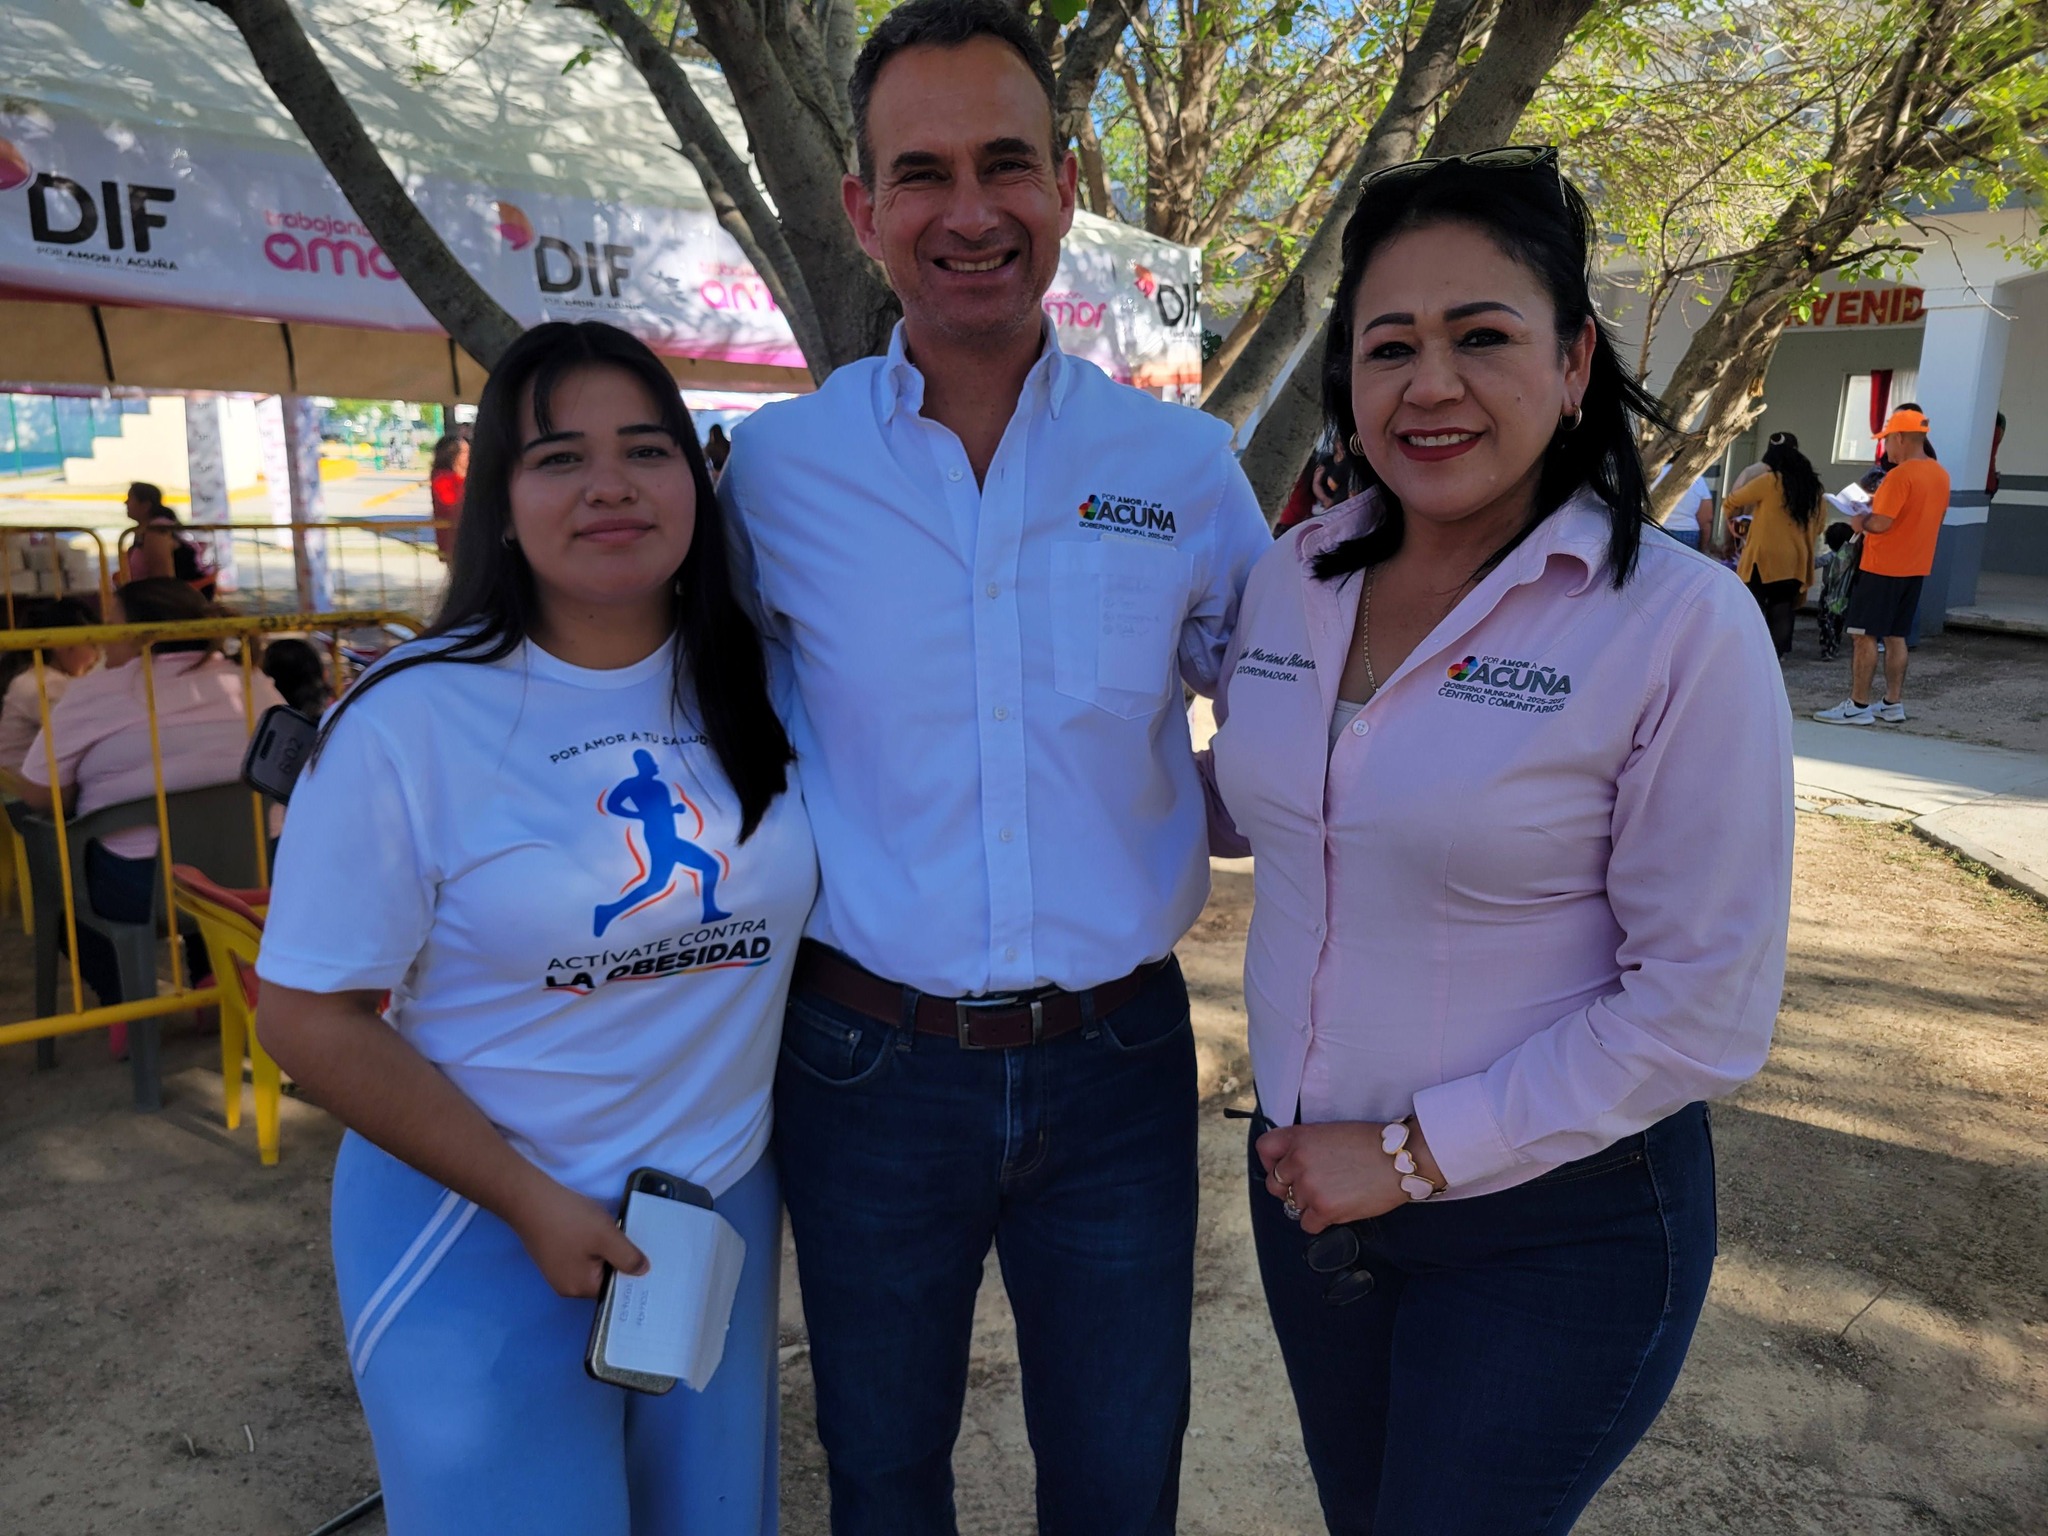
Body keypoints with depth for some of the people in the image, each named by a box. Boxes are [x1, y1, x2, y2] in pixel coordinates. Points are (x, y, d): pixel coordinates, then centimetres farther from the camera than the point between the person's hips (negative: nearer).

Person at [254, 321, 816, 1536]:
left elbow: (818, 907, 9)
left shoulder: (760, 688, -4)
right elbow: (313, 1019, -12)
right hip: (479, 1241, -4)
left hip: (726, 1210, 4)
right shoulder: (410, 722, -16)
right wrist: (533, 1204, -14)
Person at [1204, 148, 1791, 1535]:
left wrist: (1418, 1153, -16)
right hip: (1309, 1183, 6)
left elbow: (1706, 1011, -17)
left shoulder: (1682, 624, -18)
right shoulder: (1290, 579, -3)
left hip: (1552, 1223, -5)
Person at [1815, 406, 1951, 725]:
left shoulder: (1900, 475, -19)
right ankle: (1893, 704, 17)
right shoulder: (1940, 474, 9)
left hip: (1882, 567, -9)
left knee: (1864, 636, -4)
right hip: (1915, 568, 9)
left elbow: (1880, 524, -24)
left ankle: (1858, 706, -3)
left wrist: (1860, 521, -4)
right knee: (1895, 636, 14)